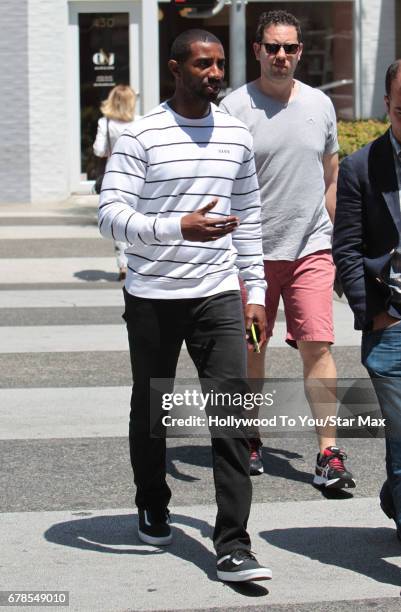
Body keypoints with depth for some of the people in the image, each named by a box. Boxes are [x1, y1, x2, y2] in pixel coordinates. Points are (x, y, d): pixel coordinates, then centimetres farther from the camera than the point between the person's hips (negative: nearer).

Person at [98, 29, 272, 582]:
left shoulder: (238, 136, 8)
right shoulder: (141, 137, -7)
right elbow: (111, 214, -13)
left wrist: (256, 291, 12)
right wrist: (179, 227, -26)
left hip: (218, 297, 2)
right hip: (153, 298, -2)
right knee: (150, 411, 13)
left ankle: (233, 546, -8)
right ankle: (153, 507, 38)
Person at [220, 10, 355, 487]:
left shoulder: (320, 105, 8)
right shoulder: (235, 107, -3)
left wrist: (331, 240, 15)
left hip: (311, 249, 1)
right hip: (252, 250, -1)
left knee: (317, 346, -7)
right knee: (250, 347, 10)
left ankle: (329, 453, -7)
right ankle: (251, 439, 26)